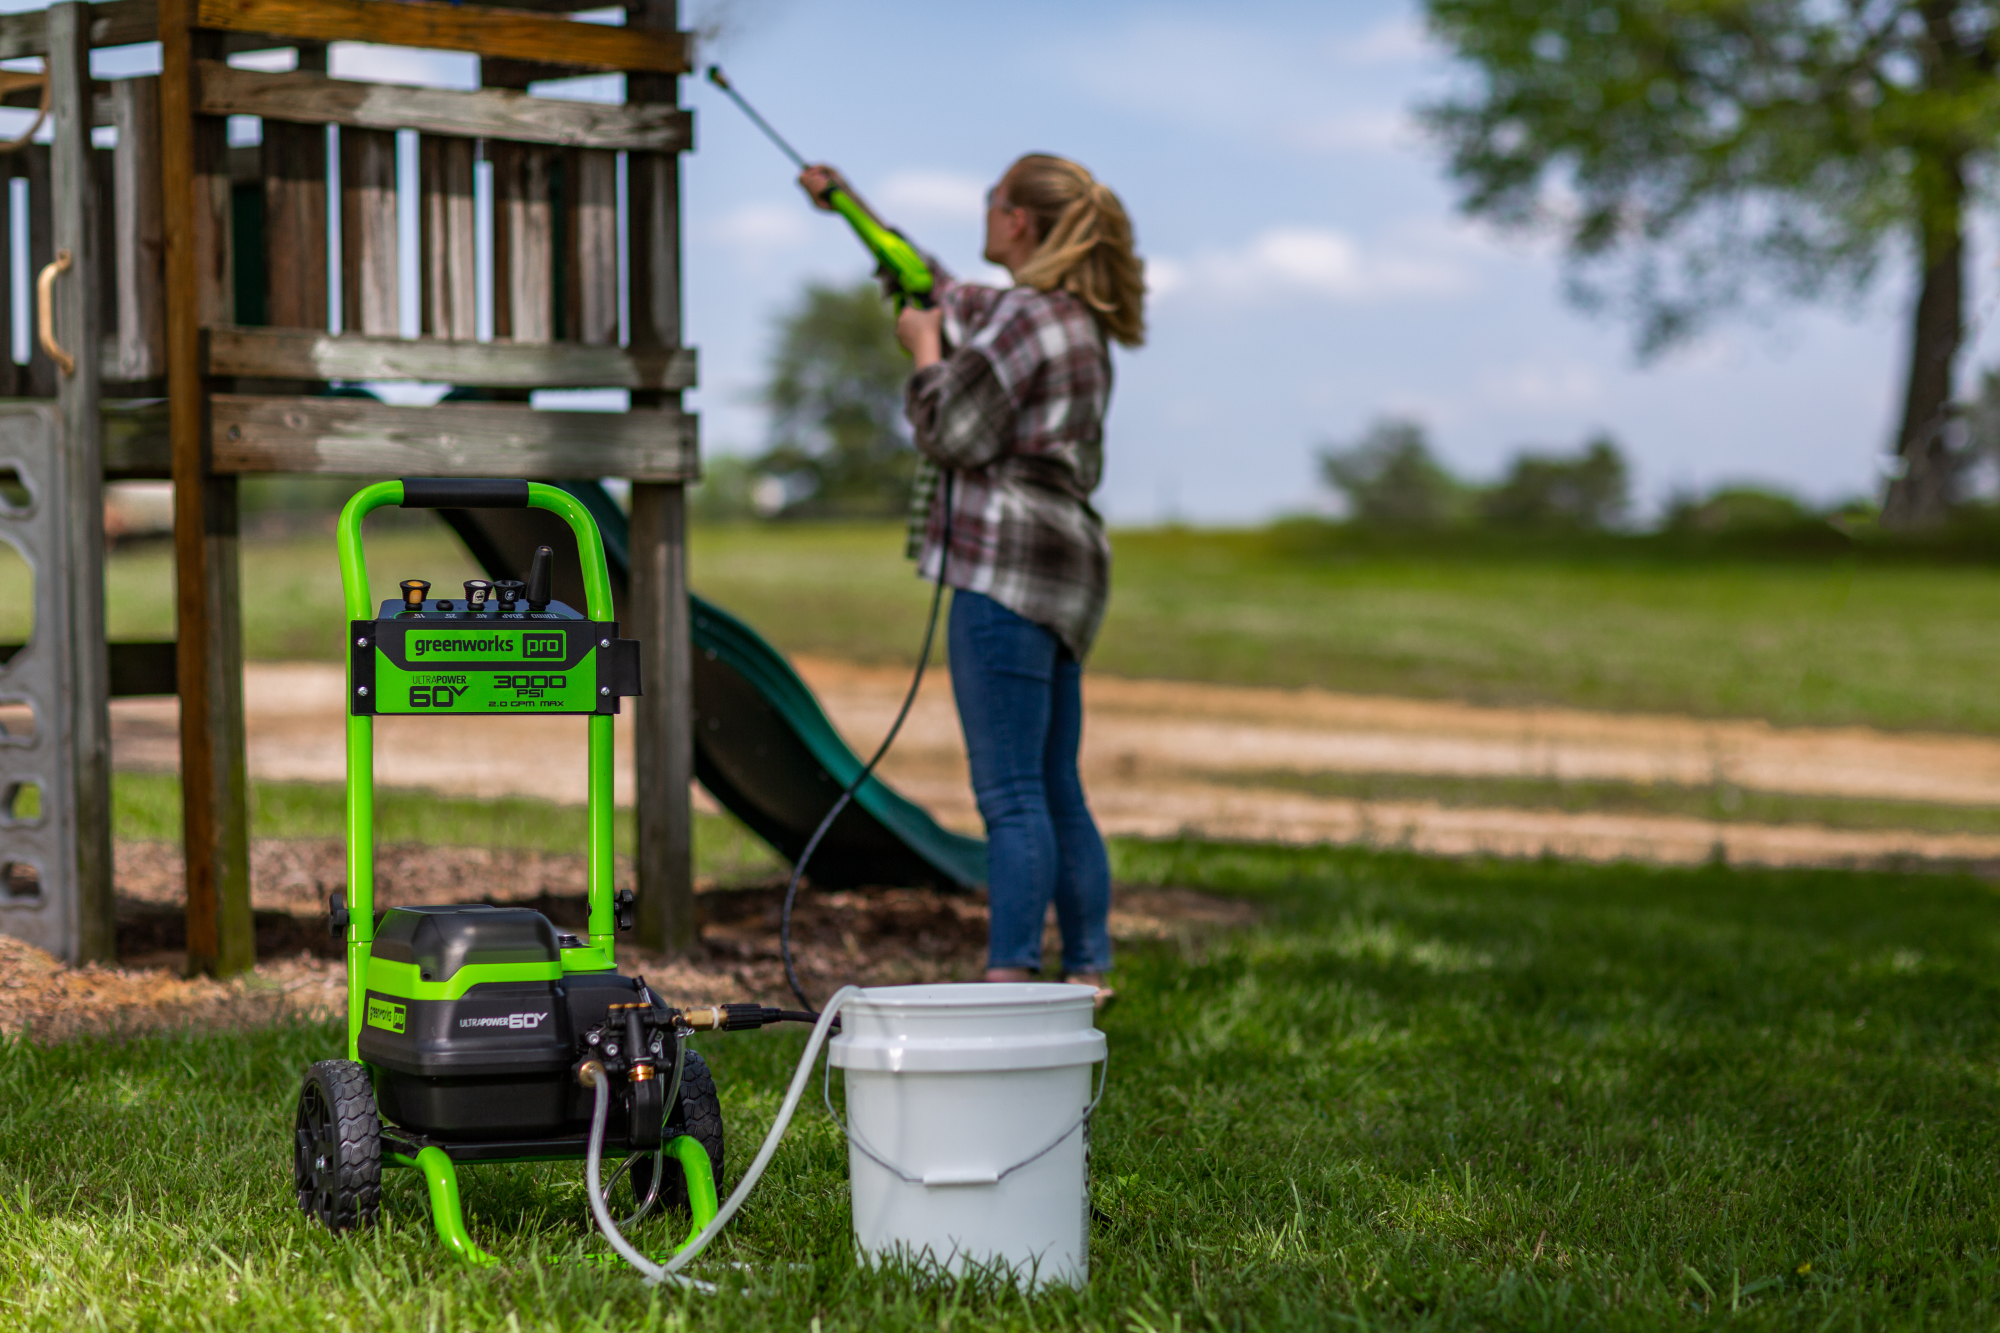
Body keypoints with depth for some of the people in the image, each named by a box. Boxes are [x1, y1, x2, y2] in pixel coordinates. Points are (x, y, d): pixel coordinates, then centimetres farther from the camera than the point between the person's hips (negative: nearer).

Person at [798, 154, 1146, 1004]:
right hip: (1061, 566, 10)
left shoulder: (1026, 317, -11)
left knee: (1012, 795, -12)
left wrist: (923, 350, 5)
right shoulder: (1076, 319, 19)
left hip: (1008, 564, -10)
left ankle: (1009, 983, -15)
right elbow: (941, 294, 35)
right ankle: (1088, 977, 15)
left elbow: (952, 434, -12)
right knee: (1056, 792, 13)